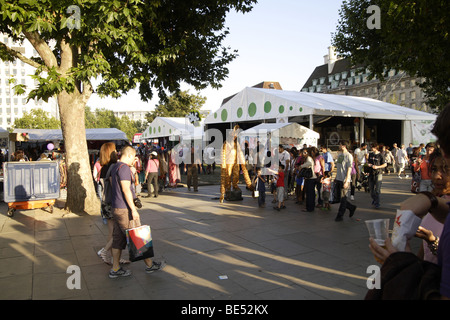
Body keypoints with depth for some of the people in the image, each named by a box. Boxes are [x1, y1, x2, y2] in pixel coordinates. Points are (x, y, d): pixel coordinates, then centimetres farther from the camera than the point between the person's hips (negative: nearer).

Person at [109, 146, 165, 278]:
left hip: (116, 208, 10)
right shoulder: (124, 168, -17)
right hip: (125, 209, -10)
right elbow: (126, 190, -21)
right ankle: (149, 264, 14)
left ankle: (115, 269, 19)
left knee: (118, 238, 13)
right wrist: (133, 210, -19)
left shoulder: (114, 168, 14)